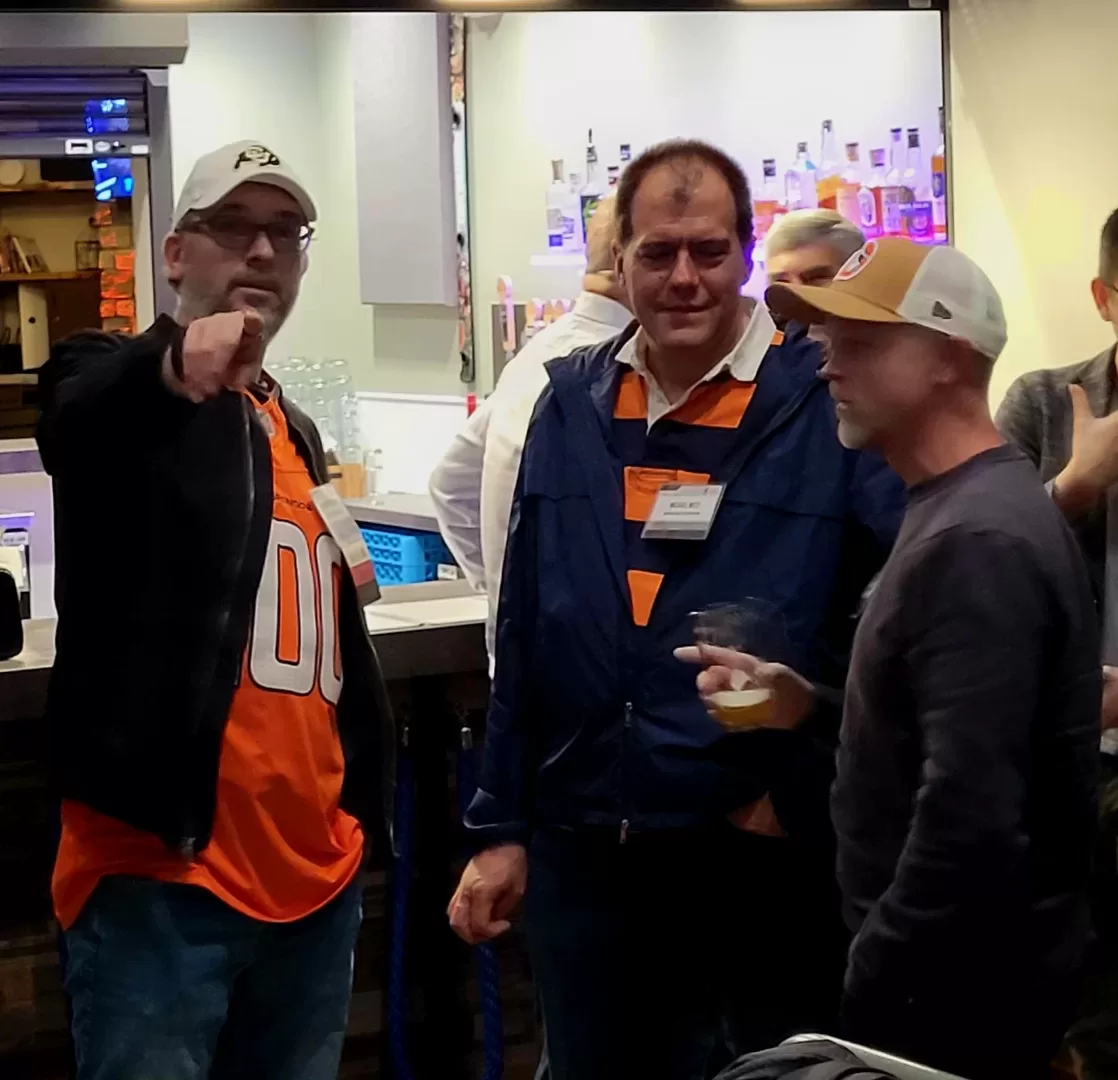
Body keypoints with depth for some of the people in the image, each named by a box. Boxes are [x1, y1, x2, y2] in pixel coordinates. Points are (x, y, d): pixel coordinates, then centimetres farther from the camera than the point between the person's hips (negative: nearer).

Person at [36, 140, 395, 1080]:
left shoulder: (295, 432, 19)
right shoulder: (117, 387, -3)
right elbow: (78, 422, -29)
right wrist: (169, 364, -51)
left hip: (313, 872, 7)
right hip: (159, 873, -7)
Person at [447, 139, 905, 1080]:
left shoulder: (834, 403, -8)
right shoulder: (573, 403, 6)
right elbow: (525, 634, 10)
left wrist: (811, 789, -12)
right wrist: (500, 826, 8)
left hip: (775, 856, -4)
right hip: (584, 857, 4)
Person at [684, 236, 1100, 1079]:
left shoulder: (975, 543, -22)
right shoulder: (967, 509, 10)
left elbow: (969, 817, -28)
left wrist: (872, 985, -18)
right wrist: (805, 706, 2)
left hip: (962, 984, -10)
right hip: (970, 966, 10)